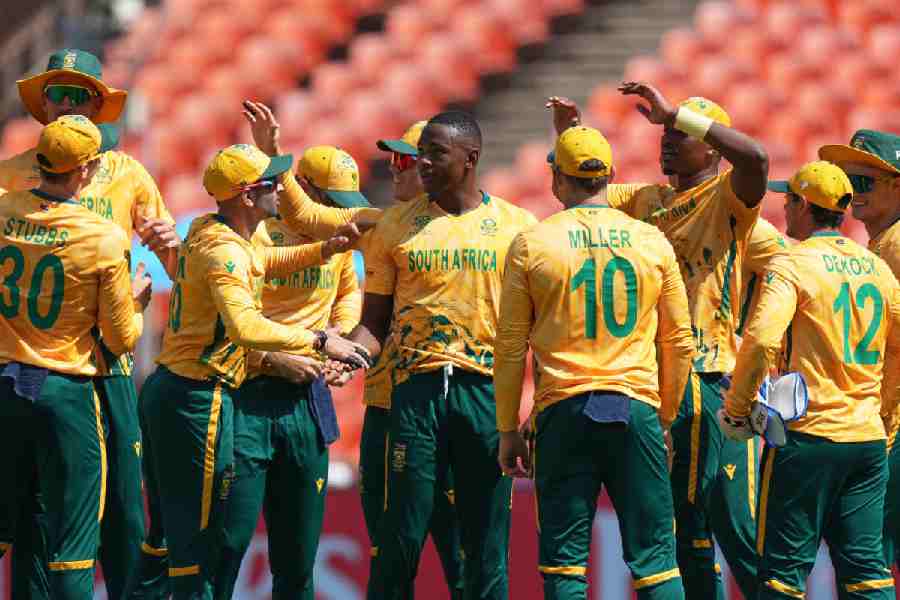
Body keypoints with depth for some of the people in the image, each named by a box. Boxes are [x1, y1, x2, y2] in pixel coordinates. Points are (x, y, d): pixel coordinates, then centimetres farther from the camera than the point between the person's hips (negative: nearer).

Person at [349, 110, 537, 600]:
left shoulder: (516, 226, 7)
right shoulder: (397, 225, 8)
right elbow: (375, 321, 9)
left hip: (489, 388, 0)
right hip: (417, 386, 0)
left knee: (487, 540, 3)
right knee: (401, 536, -3)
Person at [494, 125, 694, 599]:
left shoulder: (530, 245, 0)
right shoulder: (652, 242, 5)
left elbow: (510, 347, 2)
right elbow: (679, 342, 9)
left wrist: (508, 430, 9)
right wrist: (664, 418, 20)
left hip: (564, 411, -1)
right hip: (636, 408, 1)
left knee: (564, 560, 3)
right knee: (654, 556, 3)